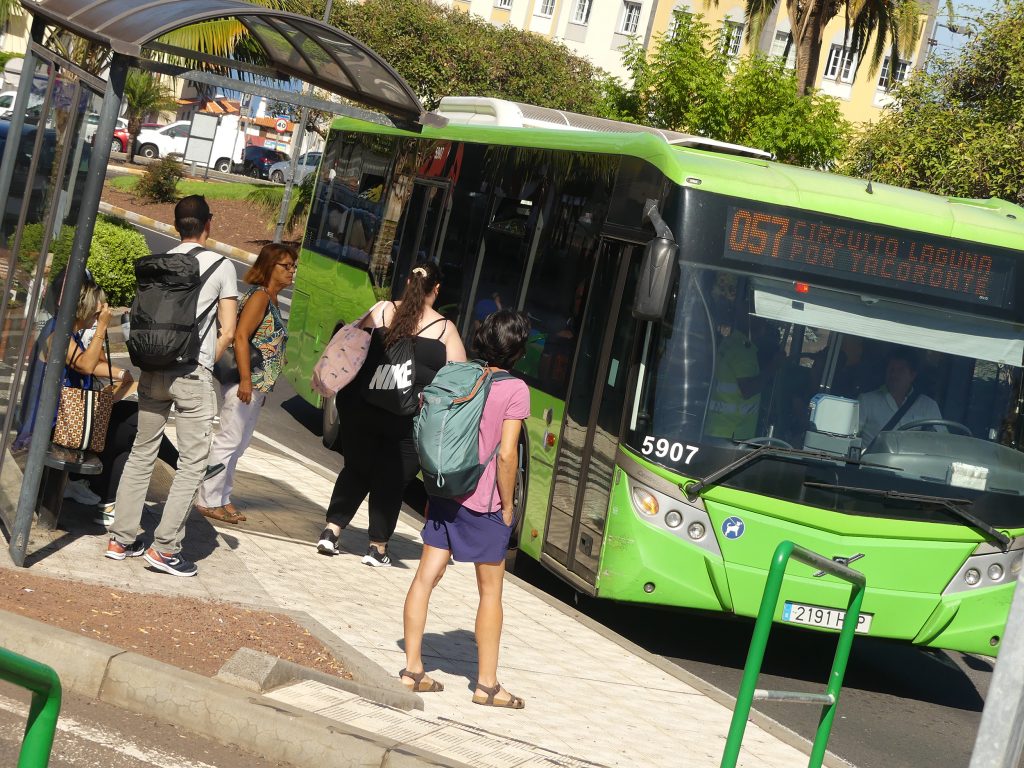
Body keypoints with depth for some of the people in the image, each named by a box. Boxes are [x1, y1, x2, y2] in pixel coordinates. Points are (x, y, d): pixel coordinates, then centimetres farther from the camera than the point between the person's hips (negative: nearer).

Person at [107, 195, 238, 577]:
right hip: (193, 374, -5)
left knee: (141, 454, 14)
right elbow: (228, 331, -4)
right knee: (192, 463, 2)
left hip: (153, 370, 5)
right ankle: (165, 547, -3)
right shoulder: (221, 266, -2)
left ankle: (121, 539, 15)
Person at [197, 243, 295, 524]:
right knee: (228, 441, -6)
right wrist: (246, 380, -26)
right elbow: (240, 336, -20)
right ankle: (208, 500, -1)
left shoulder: (272, 301, 16)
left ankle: (222, 498, 19)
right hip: (246, 382, -10)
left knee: (239, 445, 13)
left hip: (257, 385, 10)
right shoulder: (259, 296, -12)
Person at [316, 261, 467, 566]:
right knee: (390, 481, 8)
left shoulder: (381, 311, 3)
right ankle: (378, 547, 12)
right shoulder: (444, 329, -2)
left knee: (356, 470, 18)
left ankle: (332, 531, 12)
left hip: (362, 407, 2)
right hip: (409, 419, -2)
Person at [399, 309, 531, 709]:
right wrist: (508, 505, -6)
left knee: (426, 578, 8)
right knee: (490, 592, 6)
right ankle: (486, 684, 12)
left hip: (444, 493, 5)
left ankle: (413, 669, 10)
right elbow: (506, 455, -17)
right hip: (484, 503, -5)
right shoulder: (515, 390, -13)